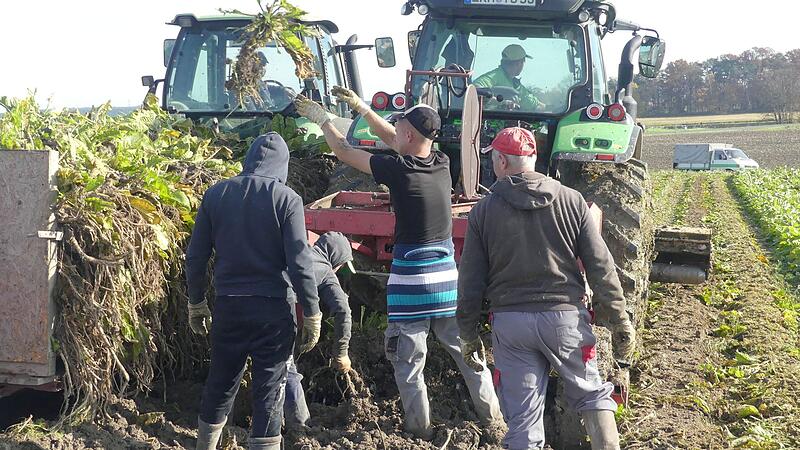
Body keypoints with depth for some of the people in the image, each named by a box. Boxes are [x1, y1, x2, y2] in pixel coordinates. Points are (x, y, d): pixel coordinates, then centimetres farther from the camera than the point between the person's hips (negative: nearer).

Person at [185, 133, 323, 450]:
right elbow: (299, 263, -12)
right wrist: (312, 315, -4)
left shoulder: (216, 194, 2)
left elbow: (195, 257, 4)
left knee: (220, 384, 19)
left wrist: (196, 304, 16)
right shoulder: (286, 199, -9)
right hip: (271, 308, -3)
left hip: (228, 305, 4)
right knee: (269, 390, 5)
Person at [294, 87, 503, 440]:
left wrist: (321, 119, 17)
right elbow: (392, 139, 18)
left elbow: (344, 152, 1)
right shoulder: (442, 164, 3)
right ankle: (492, 415, 21)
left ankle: (420, 430, 14)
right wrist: (360, 106, 24)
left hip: (410, 281, -5)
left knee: (409, 364, 7)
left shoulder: (398, 170, -13)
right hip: (447, 279, 5)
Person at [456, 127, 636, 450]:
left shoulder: (483, 211, -1)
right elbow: (601, 267, -2)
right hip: (565, 315, 0)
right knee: (592, 395, 19)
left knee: (522, 419, 8)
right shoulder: (571, 201, 0)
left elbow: (470, 281, 1)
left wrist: (468, 335, 11)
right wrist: (620, 323, 4)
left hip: (510, 322, 0)